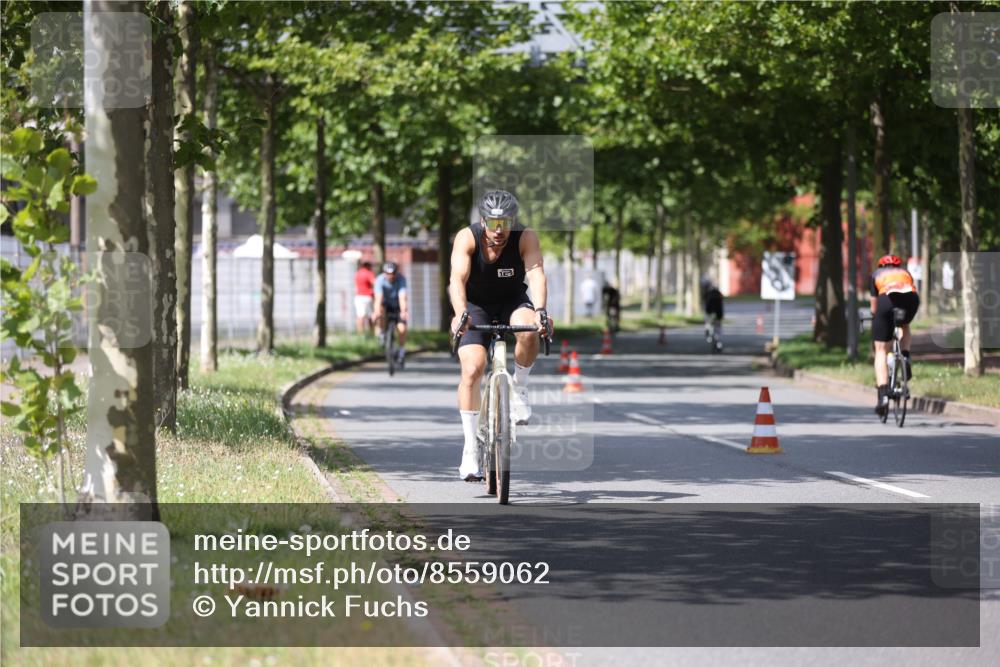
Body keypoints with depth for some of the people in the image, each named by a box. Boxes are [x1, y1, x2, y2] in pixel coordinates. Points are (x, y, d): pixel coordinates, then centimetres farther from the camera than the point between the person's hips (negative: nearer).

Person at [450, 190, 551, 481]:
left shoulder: (526, 238, -21)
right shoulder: (467, 238, -23)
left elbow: (536, 274, -35)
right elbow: (457, 278, -36)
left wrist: (540, 310, -53)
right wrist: (460, 314, -54)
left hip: (512, 302, 1)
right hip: (475, 304, -1)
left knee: (528, 331, -35)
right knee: (472, 369, -19)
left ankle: (519, 388, -7)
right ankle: (470, 449, -12)